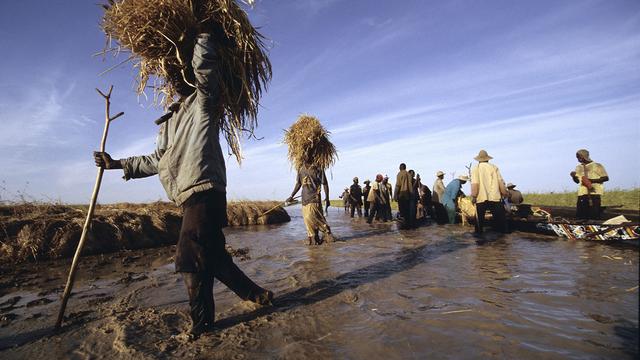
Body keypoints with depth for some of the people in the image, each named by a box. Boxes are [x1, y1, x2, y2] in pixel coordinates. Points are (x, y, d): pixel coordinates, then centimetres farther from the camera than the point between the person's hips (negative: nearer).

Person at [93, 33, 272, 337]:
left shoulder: (203, 102, 5)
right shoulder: (168, 121, 26)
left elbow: (204, 65, -13)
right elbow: (157, 161, 28)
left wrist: (201, 37, 3)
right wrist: (118, 163, 25)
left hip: (205, 191, -8)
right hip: (191, 196, 9)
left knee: (191, 260, -10)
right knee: (212, 256, 11)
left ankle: (201, 324, 5)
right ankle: (255, 294, 23)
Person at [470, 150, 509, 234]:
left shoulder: (475, 168, 0)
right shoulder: (494, 167, 6)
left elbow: (474, 184, -11)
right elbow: (500, 182, 2)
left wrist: (473, 196, -9)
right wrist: (505, 193, 11)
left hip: (481, 198, -1)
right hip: (494, 197, 1)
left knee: (479, 217, 9)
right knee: (500, 217, 10)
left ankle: (478, 233, 13)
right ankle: (503, 231, 14)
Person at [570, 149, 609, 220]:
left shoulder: (597, 166, 2)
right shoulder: (578, 167, 17)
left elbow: (606, 178, -1)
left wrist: (592, 180, -14)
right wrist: (573, 176, 0)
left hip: (594, 192, -4)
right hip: (582, 193, 4)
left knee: (594, 216, -6)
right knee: (580, 215, 0)